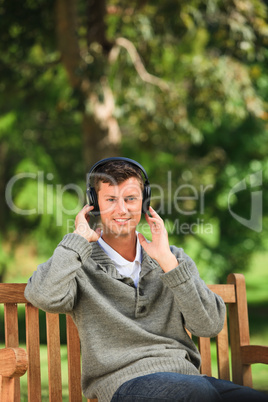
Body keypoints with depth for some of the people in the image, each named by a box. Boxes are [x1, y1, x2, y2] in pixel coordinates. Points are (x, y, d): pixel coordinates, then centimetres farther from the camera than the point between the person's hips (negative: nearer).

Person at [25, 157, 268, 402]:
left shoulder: (174, 258, 19)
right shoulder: (80, 264, 9)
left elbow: (210, 325, 5)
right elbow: (45, 297, -15)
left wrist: (167, 261, -1)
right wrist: (80, 237, -2)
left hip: (186, 374, 4)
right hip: (124, 382, -4)